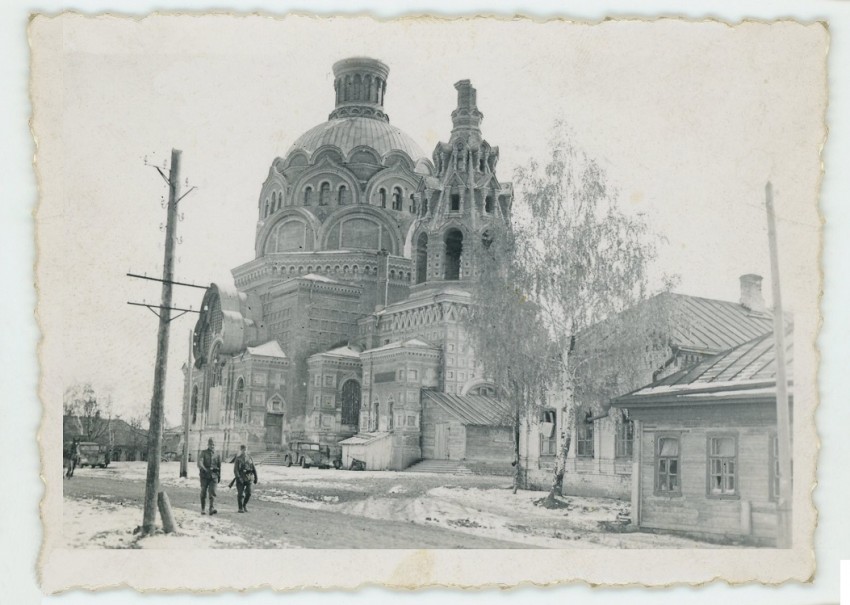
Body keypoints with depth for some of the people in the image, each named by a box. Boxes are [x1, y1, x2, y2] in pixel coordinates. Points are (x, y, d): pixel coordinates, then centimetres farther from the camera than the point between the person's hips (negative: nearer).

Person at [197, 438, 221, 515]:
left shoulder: (217, 455, 10)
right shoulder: (204, 453, 2)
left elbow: (219, 466, 19)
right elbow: (199, 463, -12)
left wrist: (219, 476, 21)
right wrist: (205, 470, -25)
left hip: (214, 476, 1)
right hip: (204, 476, -1)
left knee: (212, 493, -12)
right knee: (203, 493, 6)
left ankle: (212, 509, -22)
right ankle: (203, 509, 19)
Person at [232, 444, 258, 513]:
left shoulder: (250, 458, 11)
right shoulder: (237, 459, 0)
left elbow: (254, 468, 14)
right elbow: (235, 469, -7)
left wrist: (255, 478, 10)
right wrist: (238, 478, -18)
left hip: (248, 478, 3)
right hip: (241, 479, -3)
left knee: (248, 493, -4)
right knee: (240, 494, -2)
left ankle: (245, 505, 20)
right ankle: (240, 508, 9)